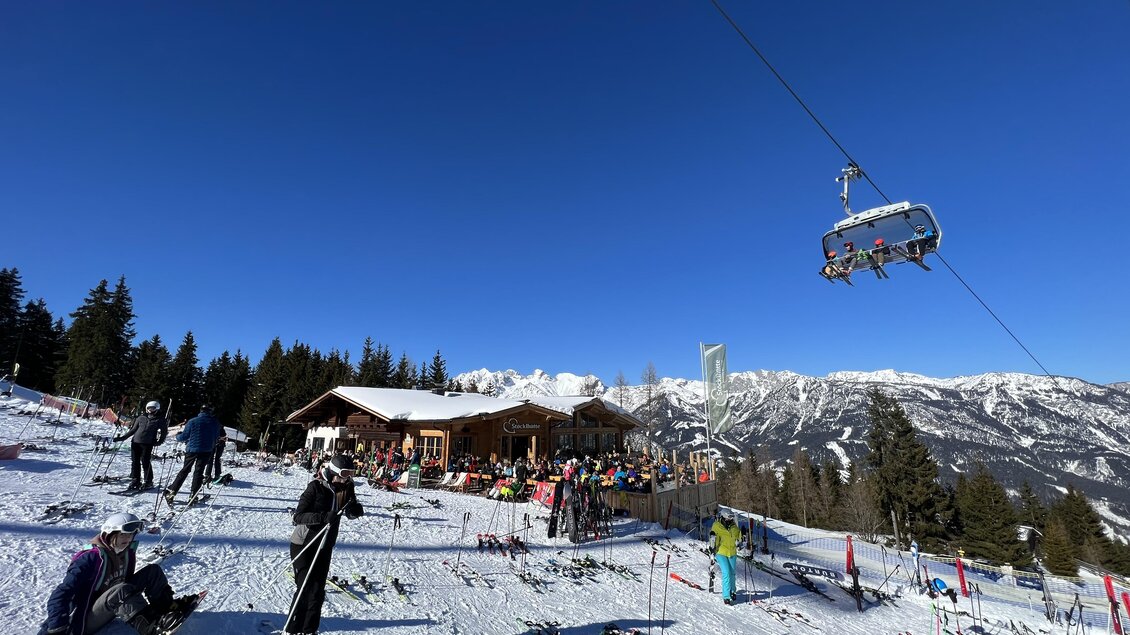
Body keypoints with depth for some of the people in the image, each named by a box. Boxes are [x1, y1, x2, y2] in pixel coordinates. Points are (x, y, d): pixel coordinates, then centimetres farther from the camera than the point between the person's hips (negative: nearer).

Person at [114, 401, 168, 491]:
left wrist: (159, 441, -11)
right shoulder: (141, 417, 16)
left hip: (147, 444, -4)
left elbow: (164, 431, 2)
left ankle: (148, 482, 6)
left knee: (145, 462, -4)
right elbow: (133, 430, 22)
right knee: (135, 462, 5)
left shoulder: (160, 420, 6)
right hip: (136, 442, 4)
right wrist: (121, 437, 15)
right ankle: (135, 481, 16)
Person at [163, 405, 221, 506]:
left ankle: (171, 492, 14)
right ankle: (193, 496, 7)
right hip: (206, 451, 1)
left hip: (192, 449, -1)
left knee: (185, 471, 15)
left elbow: (184, 436, -1)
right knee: (198, 472, 7)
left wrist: (178, 436, 20)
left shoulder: (192, 421, -7)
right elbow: (216, 437, 9)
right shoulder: (215, 422, 0)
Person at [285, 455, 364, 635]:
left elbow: (353, 513, 0)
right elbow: (298, 516, -25)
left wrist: (355, 509, -24)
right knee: (305, 588, -6)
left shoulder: (346, 488, -6)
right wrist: (324, 516, -39)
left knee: (318, 591, 9)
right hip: (303, 545, -5)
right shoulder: (315, 487, -21)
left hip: (325, 547, 5)